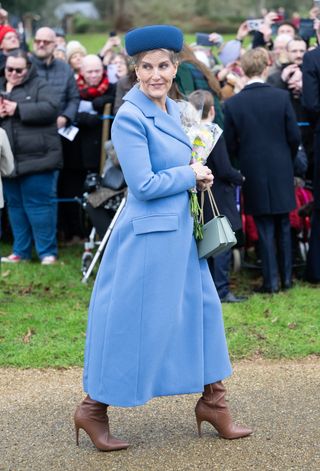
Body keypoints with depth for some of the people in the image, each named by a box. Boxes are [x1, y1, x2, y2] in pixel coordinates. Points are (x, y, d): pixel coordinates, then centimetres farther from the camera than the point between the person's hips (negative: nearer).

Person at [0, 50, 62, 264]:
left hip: (37, 157, -5)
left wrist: (18, 109, -17)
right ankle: (21, 251, 19)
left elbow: (51, 108, -16)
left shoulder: (39, 86, 0)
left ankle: (48, 252, 1)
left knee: (38, 204, -5)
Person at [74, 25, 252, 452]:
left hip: (180, 231, 9)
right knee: (133, 321, 1)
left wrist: (195, 177, 6)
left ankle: (212, 401, 28)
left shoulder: (171, 109, 9)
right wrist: (190, 174, -10)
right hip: (148, 235, -9)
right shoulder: (130, 117, -18)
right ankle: (94, 408, 17)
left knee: (203, 308, 14)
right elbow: (144, 185, -21)